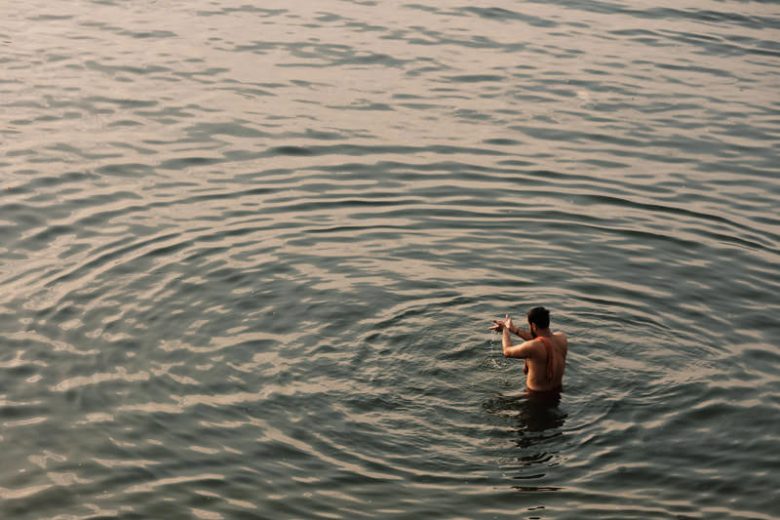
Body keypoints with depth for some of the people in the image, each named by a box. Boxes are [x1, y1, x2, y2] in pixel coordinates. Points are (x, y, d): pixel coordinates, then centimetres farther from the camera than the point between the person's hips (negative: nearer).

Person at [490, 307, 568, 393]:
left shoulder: (532, 347, -29)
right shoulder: (562, 338, -11)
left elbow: (507, 352, -9)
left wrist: (505, 329, 8)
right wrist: (514, 329, 14)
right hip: (557, 392, 6)